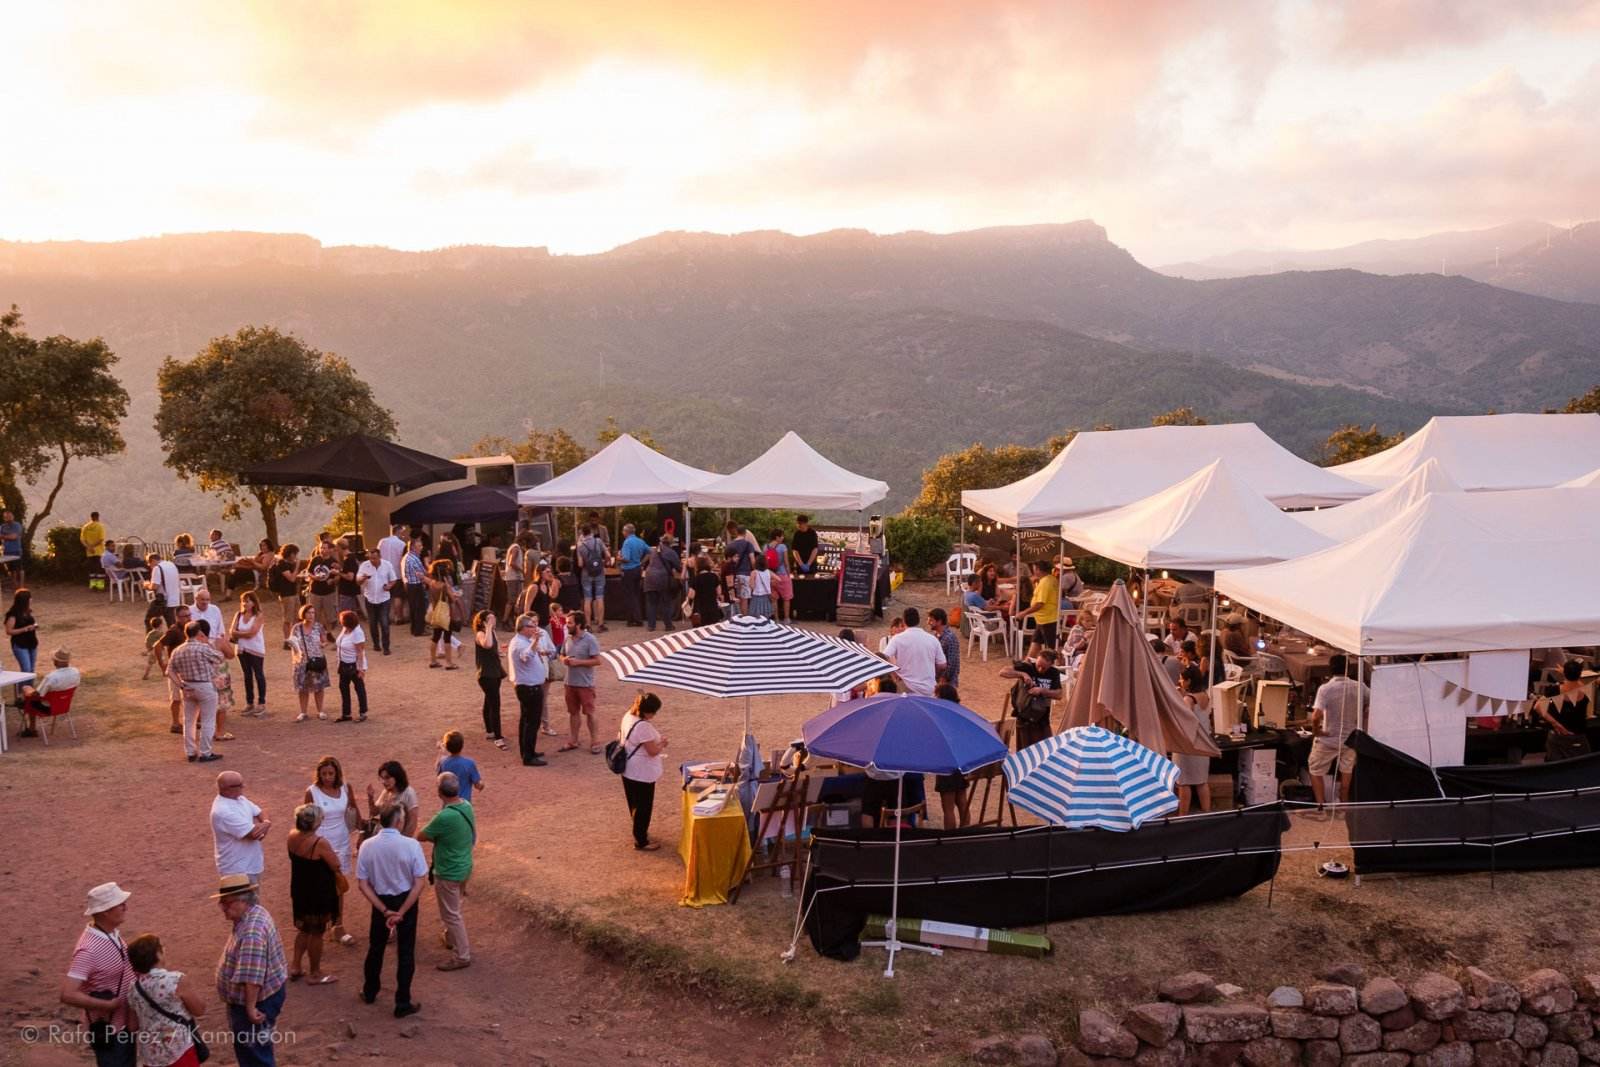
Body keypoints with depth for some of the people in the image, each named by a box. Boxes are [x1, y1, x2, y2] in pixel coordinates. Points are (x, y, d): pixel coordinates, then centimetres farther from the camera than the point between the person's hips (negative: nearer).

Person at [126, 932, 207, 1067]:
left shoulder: (133, 989, 0)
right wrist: (189, 989, 7)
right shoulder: (177, 980, -18)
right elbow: (200, 1009, -8)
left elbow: (133, 1026, 9)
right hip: (179, 1052, -6)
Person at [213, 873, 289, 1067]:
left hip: (257, 1000, -10)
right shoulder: (255, 914, 3)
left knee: (254, 1051, 3)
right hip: (266, 993, 10)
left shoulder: (252, 931, -32)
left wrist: (251, 1007, -26)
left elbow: (252, 978, -31)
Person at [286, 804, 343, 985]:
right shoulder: (320, 843, -28)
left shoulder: (292, 836, -7)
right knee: (316, 933, 8)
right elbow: (336, 867, -17)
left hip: (299, 891, 7)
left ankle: (296, 967, 32)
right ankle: (315, 974, 21)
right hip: (319, 894, -7)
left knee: (303, 929, 25)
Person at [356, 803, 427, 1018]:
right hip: (406, 901, -2)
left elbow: (362, 883, -11)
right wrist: (401, 912, -16)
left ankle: (369, 992, 43)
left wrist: (384, 910, -10)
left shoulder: (367, 846, -13)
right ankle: (403, 1004, 17)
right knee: (405, 952, 11)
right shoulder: (411, 845, -21)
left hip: (380, 901, 3)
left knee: (376, 947, 24)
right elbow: (420, 882, -20)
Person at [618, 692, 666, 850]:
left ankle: (639, 832, 41)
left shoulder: (628, 716, -2)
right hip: (642, 774, -9)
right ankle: (641, 841, 19)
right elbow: (653, 751, -25)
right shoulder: (643, 726, -30)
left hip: (629, 771, 9)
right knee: (644, 807, 7)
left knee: (635, 805, 24)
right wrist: (662, 744, -3)